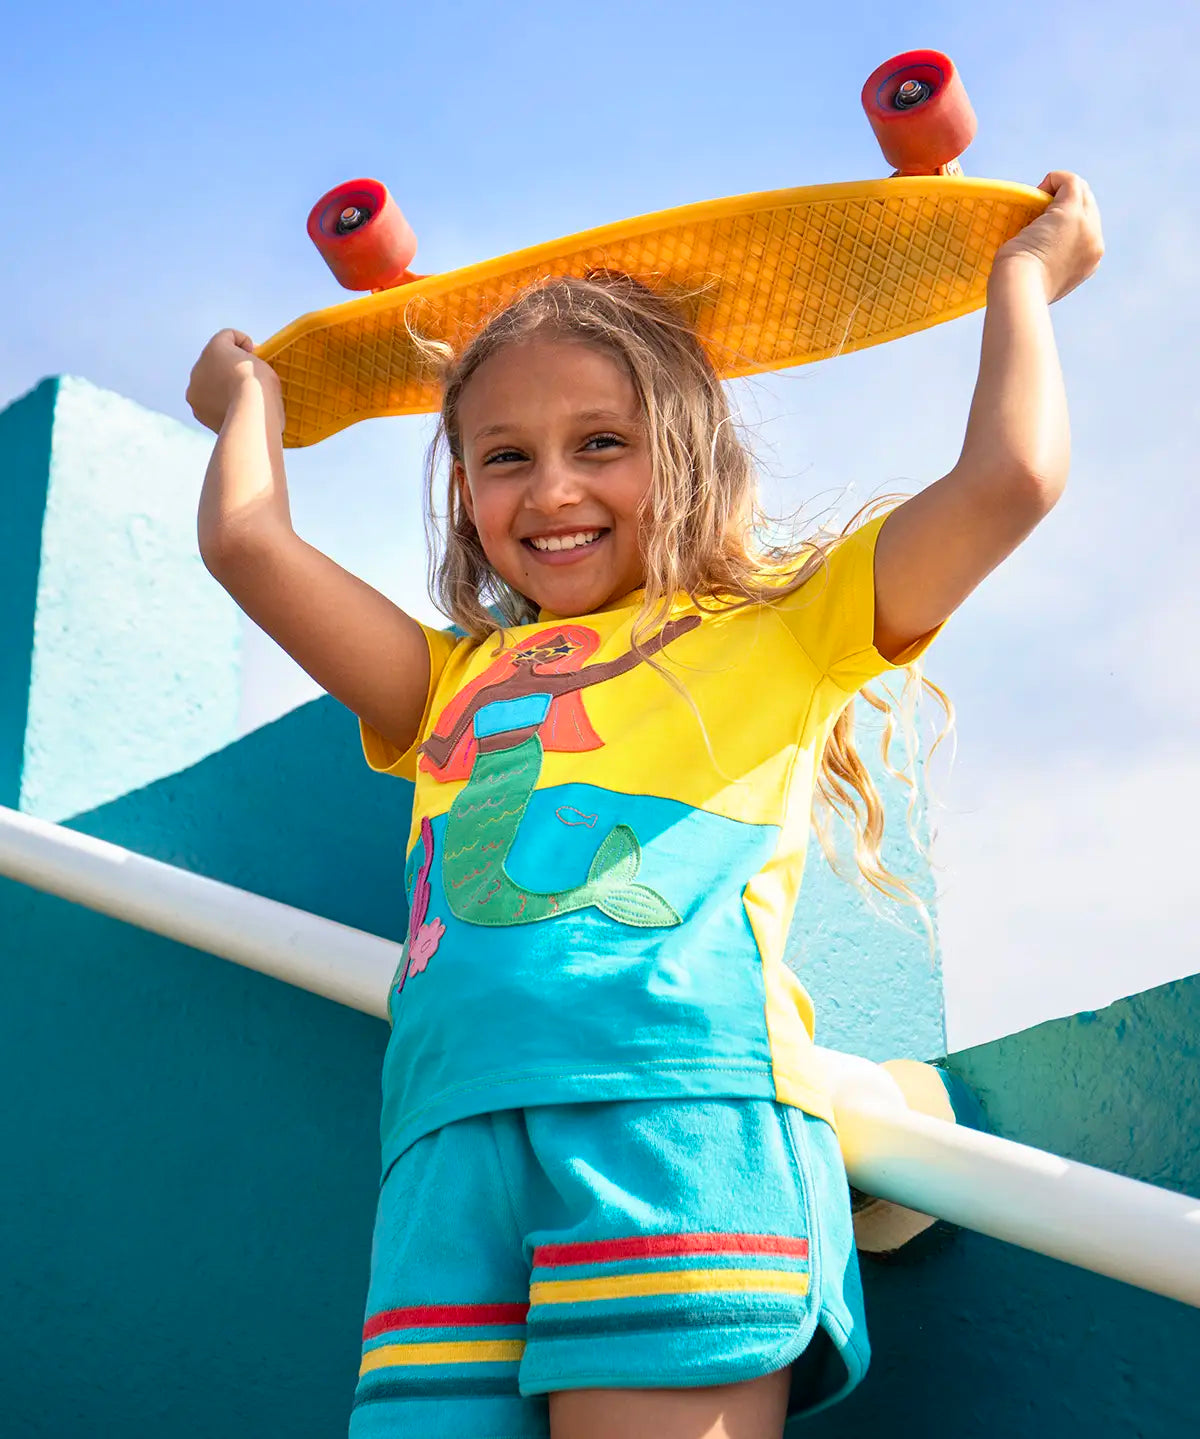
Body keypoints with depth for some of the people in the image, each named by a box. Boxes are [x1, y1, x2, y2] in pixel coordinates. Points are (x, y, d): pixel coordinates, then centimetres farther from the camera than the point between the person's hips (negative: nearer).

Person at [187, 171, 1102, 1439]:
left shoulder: (770, 634, 20)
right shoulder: (457, 682, 29)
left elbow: (1011, 478, 10)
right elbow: (246, 541, 24)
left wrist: (1024, 278, 24)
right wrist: (251, 391, 42)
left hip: (683, 1097, -3)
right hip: (457, 1129, 4)